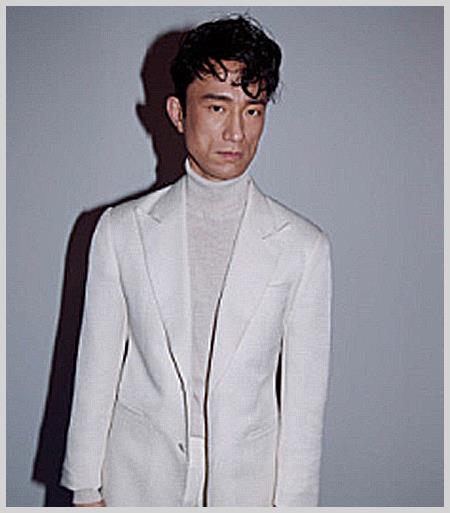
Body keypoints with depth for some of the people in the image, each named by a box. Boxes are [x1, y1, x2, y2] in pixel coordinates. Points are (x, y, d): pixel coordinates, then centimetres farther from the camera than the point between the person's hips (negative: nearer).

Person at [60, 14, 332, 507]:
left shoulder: (304, 246, -7)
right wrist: (86, 488, 2)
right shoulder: (121, 229, -5)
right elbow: (96, 369, -1)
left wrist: (292, 500, -3)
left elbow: (304, 396, -4)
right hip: (138, 480, 1)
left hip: (248, 484, 0)